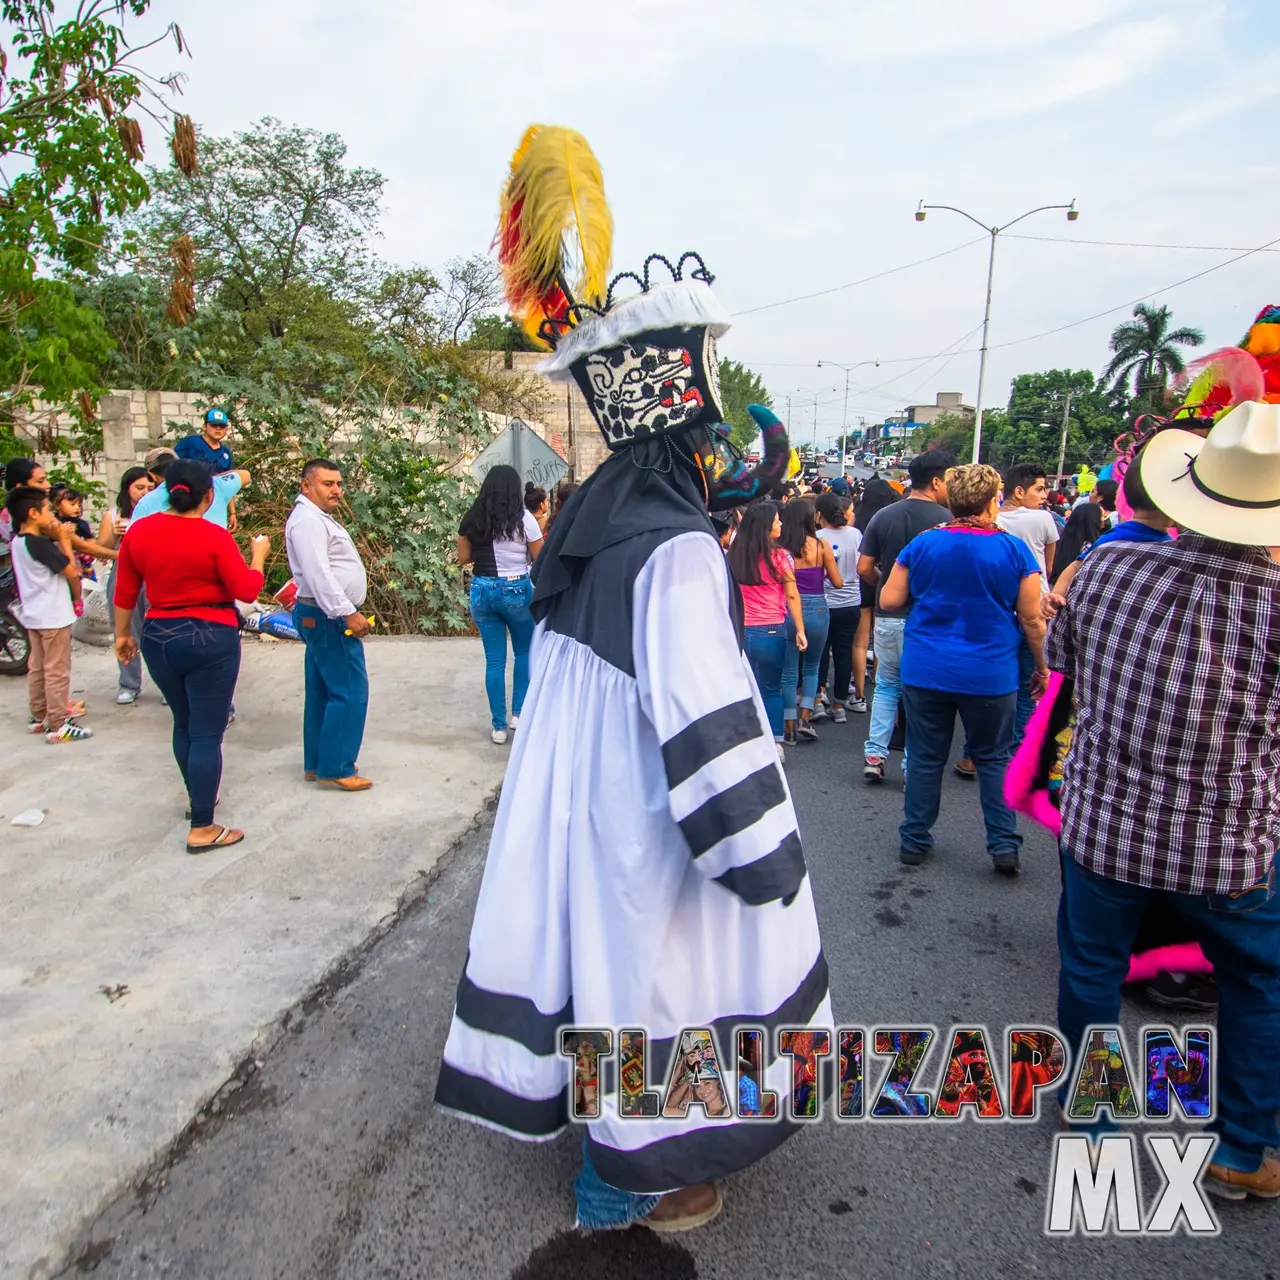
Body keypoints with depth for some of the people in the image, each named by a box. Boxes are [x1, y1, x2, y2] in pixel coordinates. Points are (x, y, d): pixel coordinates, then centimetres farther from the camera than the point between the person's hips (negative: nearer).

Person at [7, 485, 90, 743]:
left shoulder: (18, 542, 8)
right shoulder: (40, 543, -20)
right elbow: (71, 571, -16)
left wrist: (56, 539, -2)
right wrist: (64, 539, -8)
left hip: (33, 614, 9)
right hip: (53, 615, -9)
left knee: (37, 668, 17)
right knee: (57, 671, -3)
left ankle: (37, 717, 27)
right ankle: (58, 726, 1)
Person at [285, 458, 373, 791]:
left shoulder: (318, 517, 18)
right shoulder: (308, 520, -16)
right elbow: (318, 575, -26)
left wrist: (345, 612, 19)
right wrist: (348, 613, -28)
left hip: (322, 616, 11)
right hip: (329, 618, -11)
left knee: (323, 692, 14)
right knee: (349, 692, -8)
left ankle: (316, 764, 21)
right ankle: (334, 769, -3)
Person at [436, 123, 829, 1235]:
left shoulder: (592, 516, 2)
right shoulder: (676, 549, -26)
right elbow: (709, 726, -27)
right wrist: (765, 858, -20)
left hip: (585, 794, 9)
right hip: (644, 813, -8)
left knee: (609, 938, 23)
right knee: (651, 959, 10)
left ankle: (614, 1121, 47)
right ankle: (629, 1179, 33)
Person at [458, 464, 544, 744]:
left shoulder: (472, 518, 2)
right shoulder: (523, 518, -8)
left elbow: (463, 558, 9)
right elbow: (540, 559, -3)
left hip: (482, 591, 3)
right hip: (517, 590, -3)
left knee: (494, 660, 8)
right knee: (524, 652, 20)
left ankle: (499, 726, 13)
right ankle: (518, 713, 18)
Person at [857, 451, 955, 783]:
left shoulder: (883, 516, 1)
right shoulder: (945, 519, -11)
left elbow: (864, 569, 0)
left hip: (887, 616, 4)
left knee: (886, 686, 18)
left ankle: (874, 755, 13)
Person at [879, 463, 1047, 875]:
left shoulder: (923, 543, -3)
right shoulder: (1014, 550, -6)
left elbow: (889, 599, 0)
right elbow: (1032, 619, -3)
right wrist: (1042, 667, 9)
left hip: (926, 671, 1)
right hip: (990, 674, -1)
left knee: (926, 758, 11)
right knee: (994, 759, 14)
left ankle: (914, 840, 20)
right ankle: (1004, 846, 14)